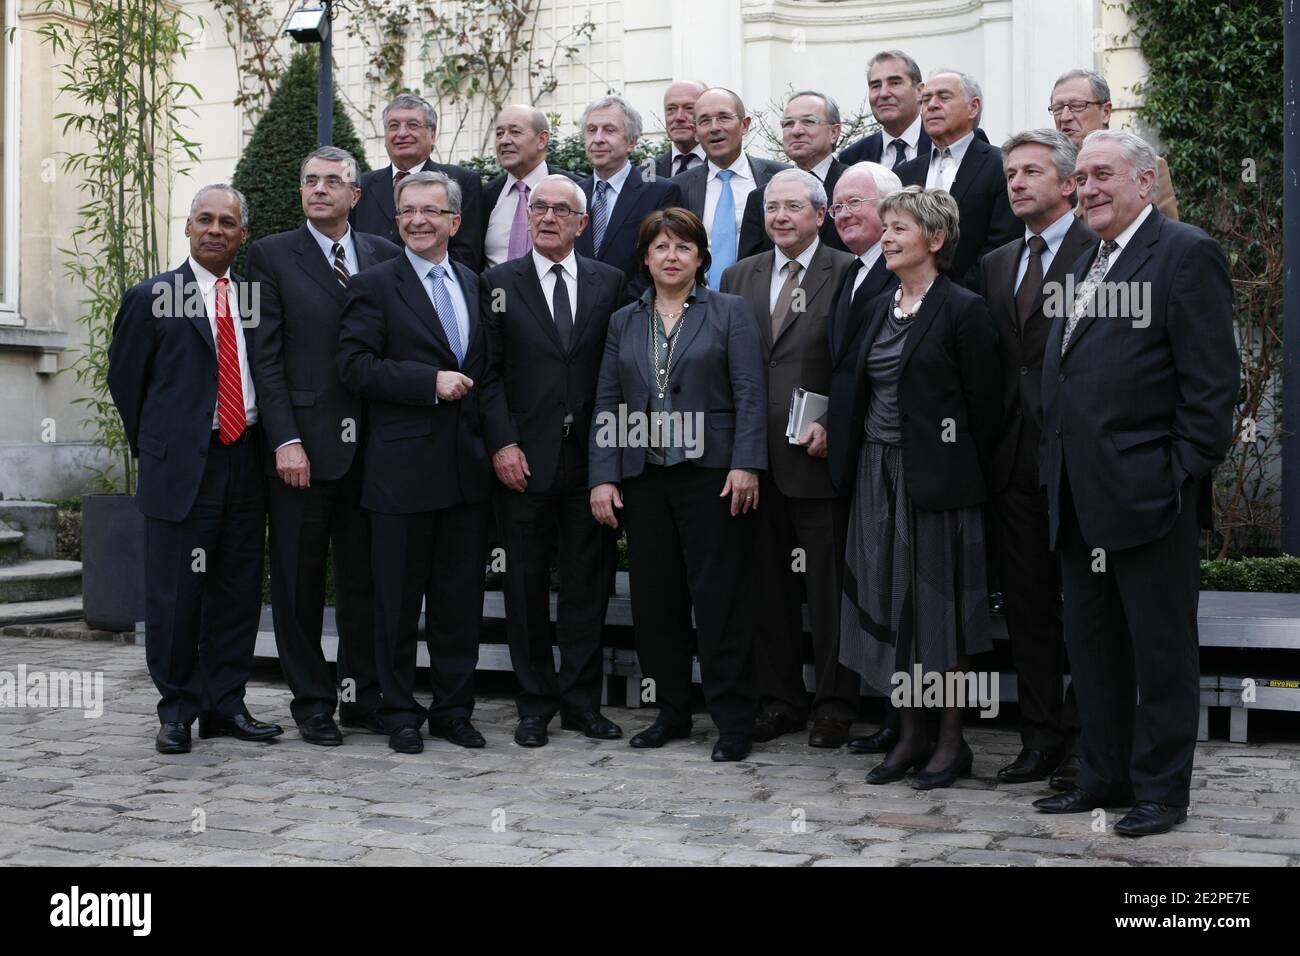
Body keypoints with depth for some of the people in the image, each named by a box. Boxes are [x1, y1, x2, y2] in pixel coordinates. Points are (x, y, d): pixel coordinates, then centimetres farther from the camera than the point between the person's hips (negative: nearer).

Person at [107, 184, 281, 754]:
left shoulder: (255, 299, 11)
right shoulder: (151, 297, 1)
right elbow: (124, 377, 4)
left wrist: (265, 442, 8)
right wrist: (156, 446, 6)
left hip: (244, 464, 4)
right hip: (180, 467, -4)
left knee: (238, 593, 8)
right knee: (175, 595, 0)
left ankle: (225, 706, 19)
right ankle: (177, 712, 13)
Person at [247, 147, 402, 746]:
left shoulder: (385, 256, 11)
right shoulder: (272, 255, 2)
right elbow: (266, 356, -3)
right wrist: (285, 440, -12)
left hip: (371, 443, 3)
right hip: (304, 443, -2)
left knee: (364, 578, 9)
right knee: (300, 583, 5)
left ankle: (364, 696, 20)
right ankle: (312, 703, 16)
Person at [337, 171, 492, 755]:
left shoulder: (474, 285, 14)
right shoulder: (374, 285, -2)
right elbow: (354, 366, -12)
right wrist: (430, 382, -18)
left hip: (467, 466, 5)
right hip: (403, 468, -5)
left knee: (461, 597, 10)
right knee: (399, 599, 4)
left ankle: (454, 708, 21)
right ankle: (401, 713, 17)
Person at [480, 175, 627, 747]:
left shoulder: (609, 283, 8)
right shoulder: (499, 283, 4)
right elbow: (489, 371, 0)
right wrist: (502, 443, -9)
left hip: (590, 457, 1)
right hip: (524, 458, -1)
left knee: (588, 581, 6)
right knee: (527, 583, 5)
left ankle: (581, 701, 16)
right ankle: (535, 705, 15)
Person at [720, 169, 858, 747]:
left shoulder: (847, 274, -2)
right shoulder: (739, 277, 13)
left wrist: (832, 426, -15)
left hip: (817, 455, -4)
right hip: (756, 457, 5)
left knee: (829, 587, 2)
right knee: (768, 585, 11)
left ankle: (834, 705, 13)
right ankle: (778, 700, 21)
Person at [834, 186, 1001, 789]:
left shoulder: (963, 310, -9)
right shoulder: (880, 308, 12)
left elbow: (984, 406, -9)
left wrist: (969, 479, -8)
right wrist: (862, 462, 10)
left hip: (935, 478, -7)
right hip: (878, 473, 7)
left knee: (939, 603, 1)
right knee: (887, 603, 9)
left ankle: (951, 741, 13)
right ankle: (910, 735, 20)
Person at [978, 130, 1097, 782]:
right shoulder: (995, 265, 18)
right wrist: (989, 446, 9)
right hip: (1014, 458, 6)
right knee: (1028, 604, 9)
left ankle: (1087, 734, 14)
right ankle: (1042, 736, 18)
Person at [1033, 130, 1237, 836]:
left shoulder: (1185, 253, -7)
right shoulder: (1085, 265, 18)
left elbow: (1211, 379, -13)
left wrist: (1185, 476, -16)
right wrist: (1057, 471, 13)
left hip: (1148, 493, -8)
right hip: (1080, 498, 8)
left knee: (1161, 649, 3)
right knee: (1092, 646, 15)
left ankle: (1162, 790, 13)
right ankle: (1103, 777, 27)